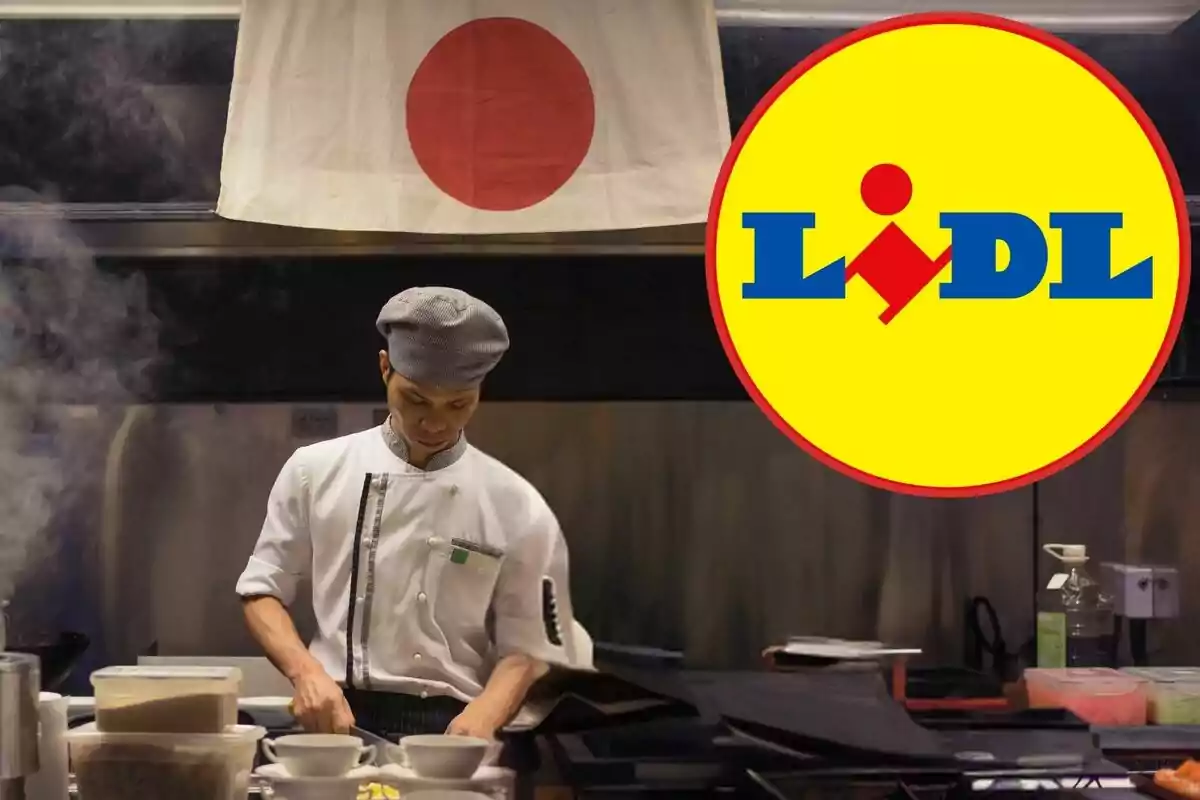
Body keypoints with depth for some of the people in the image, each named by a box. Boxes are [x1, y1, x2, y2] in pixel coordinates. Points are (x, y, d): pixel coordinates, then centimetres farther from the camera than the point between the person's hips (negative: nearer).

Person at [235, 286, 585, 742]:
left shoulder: (516, 508, 3)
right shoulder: (316, 471, 6)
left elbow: (526, 649, 5)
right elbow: (263, 591, 12)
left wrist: (482, 716, -16)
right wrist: (306, 671, -7)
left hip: (449, 732, 0)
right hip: (337, 723, 1)